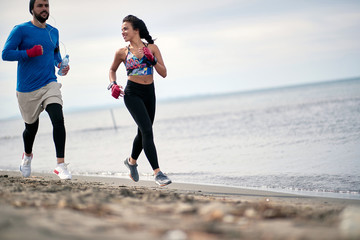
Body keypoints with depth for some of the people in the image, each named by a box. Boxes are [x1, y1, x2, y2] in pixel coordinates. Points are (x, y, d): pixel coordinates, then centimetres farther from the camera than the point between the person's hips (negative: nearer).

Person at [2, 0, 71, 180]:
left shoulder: (53, 32, 10)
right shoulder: (21, 30, -6)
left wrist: (60, 64, 7)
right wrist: (31, 52, -21)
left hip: (49, 84, 2)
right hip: (27, 89, -2)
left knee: (58, 119, -21)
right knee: (31, 126, 13)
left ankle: (60, 164, -20)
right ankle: (27, 156, 45)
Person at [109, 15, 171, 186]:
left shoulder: (152, 48, 3)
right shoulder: (122, 53, 2)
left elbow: (163, 73, 0)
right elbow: (112, 70, 19)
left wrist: (152, 60, -15)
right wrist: (113, 85, 1)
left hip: (149, 93, 3)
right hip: (132, 93, -3)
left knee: (143, 133, 16)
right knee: (147, 131, -18)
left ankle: (132, 161, 45)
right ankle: (157, 173, -22)